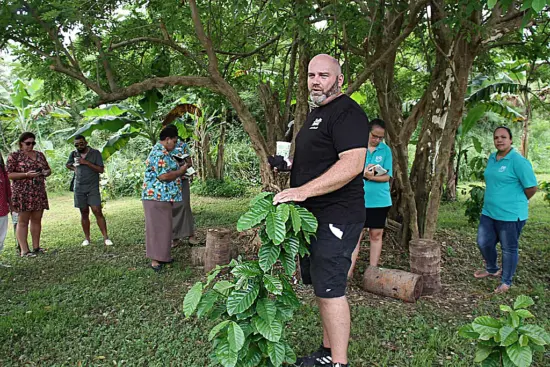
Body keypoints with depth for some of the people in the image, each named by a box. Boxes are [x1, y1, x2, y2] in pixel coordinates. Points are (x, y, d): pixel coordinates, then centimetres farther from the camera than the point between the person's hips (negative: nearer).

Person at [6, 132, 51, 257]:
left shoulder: (40, 155, 14)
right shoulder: (14, 156, -1)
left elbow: (48, 169, 21)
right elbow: (9, 174, -7)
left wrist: (46, 172, -2)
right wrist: (26, 174, -19)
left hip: (39, 192, 5)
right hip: (22, 193, -5)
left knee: (37, 219, 7)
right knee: (23, 221, -2)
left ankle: (36, 247, 15)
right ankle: (24, 250, -1)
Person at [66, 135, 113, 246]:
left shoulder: (95, 153, -3)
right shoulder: (73, 154, 9)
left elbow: (101, 170, -9)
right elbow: (67, 165, 28)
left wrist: (87, 162, -16)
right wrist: (74, 169, 7)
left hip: (93, 187, -3)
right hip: (79, 188, 3)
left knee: (97, 211, -11)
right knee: (84, 213, 7)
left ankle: (106, 238, -10)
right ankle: (87, 238, 15)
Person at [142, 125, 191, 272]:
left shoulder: (159, 151, 18)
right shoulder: (161, 153, -16)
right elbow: (163, 176, -24)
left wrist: (179, 170, 16)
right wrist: (181, 171, -11)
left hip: (157, 196, 11)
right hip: (158, 196, -11)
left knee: (161, 226, 15)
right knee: (159, 227, -5)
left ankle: (161, 256, 24)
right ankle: (155, 260, 0)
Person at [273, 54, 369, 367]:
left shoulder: (347, 113, -12)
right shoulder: (317, 114, 20)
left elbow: (352, 163, -25)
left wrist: (304, 190, -29)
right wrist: (289, 164, 14)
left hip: (335, 217, -10)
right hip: (314, 215, 10)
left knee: (330, 290, -6)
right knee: (322, 287, 16)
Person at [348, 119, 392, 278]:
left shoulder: (386, 150, 1)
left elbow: (387, 176, -5)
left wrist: (370, 176, -21)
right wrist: (362, 172, -20)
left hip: (380, 200, 2)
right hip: (359, 200, -1)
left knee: (376, 235, 9)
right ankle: (349, 271, 5)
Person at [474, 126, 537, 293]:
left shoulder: (518, 161, -16)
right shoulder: (491, 158, 7)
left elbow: (532, 187, -13)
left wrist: (517, 202, 0)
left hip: (510, 215, -7)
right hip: (488, 212, 7)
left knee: (509, 249, 9)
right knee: (483, 243, 16)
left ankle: (506, 281, 27)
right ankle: (492, 269, 42)